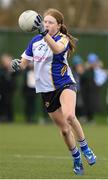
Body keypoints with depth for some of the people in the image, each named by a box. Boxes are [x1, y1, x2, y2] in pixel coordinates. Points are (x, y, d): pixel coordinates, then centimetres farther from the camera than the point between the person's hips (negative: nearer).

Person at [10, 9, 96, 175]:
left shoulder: (63, 39, -11)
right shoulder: (35, 41, 4)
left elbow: (57, 49, -36)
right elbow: (23, 63, 9)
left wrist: (44, 33, -52)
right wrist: (16, 64, -16)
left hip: (65, 84, -5)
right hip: (46, 90, 5)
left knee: (69, 116, -32)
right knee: (64, 129, 9)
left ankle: (84, 146, -10)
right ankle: (76, 159, 29)